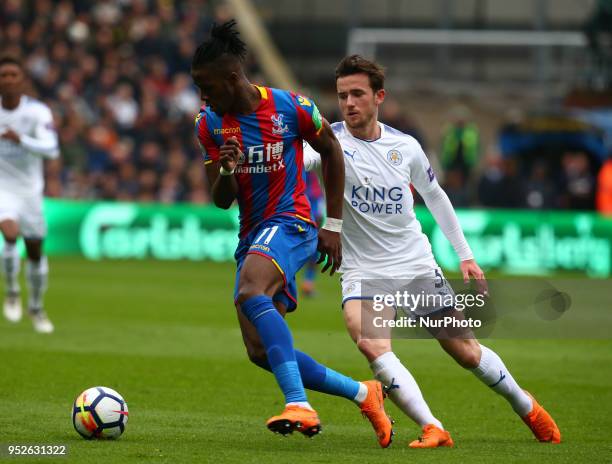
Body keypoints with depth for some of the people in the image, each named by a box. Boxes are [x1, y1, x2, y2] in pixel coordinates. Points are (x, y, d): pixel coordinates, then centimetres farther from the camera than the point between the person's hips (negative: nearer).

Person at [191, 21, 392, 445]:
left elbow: (332, 151, 5)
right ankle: (363, 393, 16)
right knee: (261, 350, 1)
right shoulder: (209, 124, 2)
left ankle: (299, 406, -44)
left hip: (290, 223, -7)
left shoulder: (290, 107, -10)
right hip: (252, 235, 7)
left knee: (250, 294, -36)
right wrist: (226, 172, -19)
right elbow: (222, 201, 5)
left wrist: (333, 226, 4)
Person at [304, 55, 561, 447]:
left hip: (417, 266, 2)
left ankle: (525, 405, 34)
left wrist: (465, 255, 15)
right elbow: (302, 157, -34)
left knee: (468, 353, 8)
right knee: (370, 344, -31)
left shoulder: (405, 147, -1)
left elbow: (435, 197, 15)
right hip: (363, 272, -2)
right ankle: (432, 430, -29)